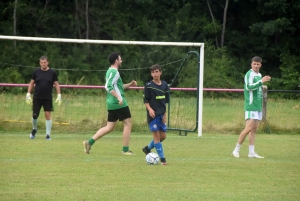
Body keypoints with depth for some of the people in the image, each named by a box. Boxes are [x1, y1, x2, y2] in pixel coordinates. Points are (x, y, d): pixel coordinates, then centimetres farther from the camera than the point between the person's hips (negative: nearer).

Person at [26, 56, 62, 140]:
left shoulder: (52, 73, 0)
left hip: (48, 98, -1)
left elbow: (56, 84, 6)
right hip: (37, 98, 1)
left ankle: (48, 134, 0)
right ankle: (34, 129, 27)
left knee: (48, 115, -5)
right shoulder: (36, 72, 2)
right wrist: (28, 94, 3)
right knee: (35, 115, -1)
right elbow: (31, 83, 10)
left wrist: (59, 96, -1)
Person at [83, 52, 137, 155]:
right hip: (119, 104, -10)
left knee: (109, 127, 11)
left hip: (111, 104, 10)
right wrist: (118, 97, -28)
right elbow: (109, 87, -24)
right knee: (128, 123, 1)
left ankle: (90, 142, 3)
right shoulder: (114, 72, -12)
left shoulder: (110, 71, 19)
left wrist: (129, 84, 21)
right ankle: (125, 150, 2)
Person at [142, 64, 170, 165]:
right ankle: (162, 158, -3)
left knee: (163, 136, 7)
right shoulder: (148, 86, -6)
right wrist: (149, 109, -22)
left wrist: (165, 114, 7)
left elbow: (166, 101, 12)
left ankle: (148, 148, 29)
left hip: (161, 114, 5)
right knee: (156, 135, -6)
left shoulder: (164, 85, 6)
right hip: (153, 114, -5)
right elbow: (146, 100, -5)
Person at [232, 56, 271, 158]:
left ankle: (251, 152, 5)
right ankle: (237, 149, -4)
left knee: (254, 129, 5)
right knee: (249, 128, -13)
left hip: (257, 106, 9)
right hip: (250, 106, -9)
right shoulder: (249, 74, -9)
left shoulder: (259, 75, 18)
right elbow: (249, 87, -25)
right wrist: (261, 81, -27)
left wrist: (263, 87, 11)